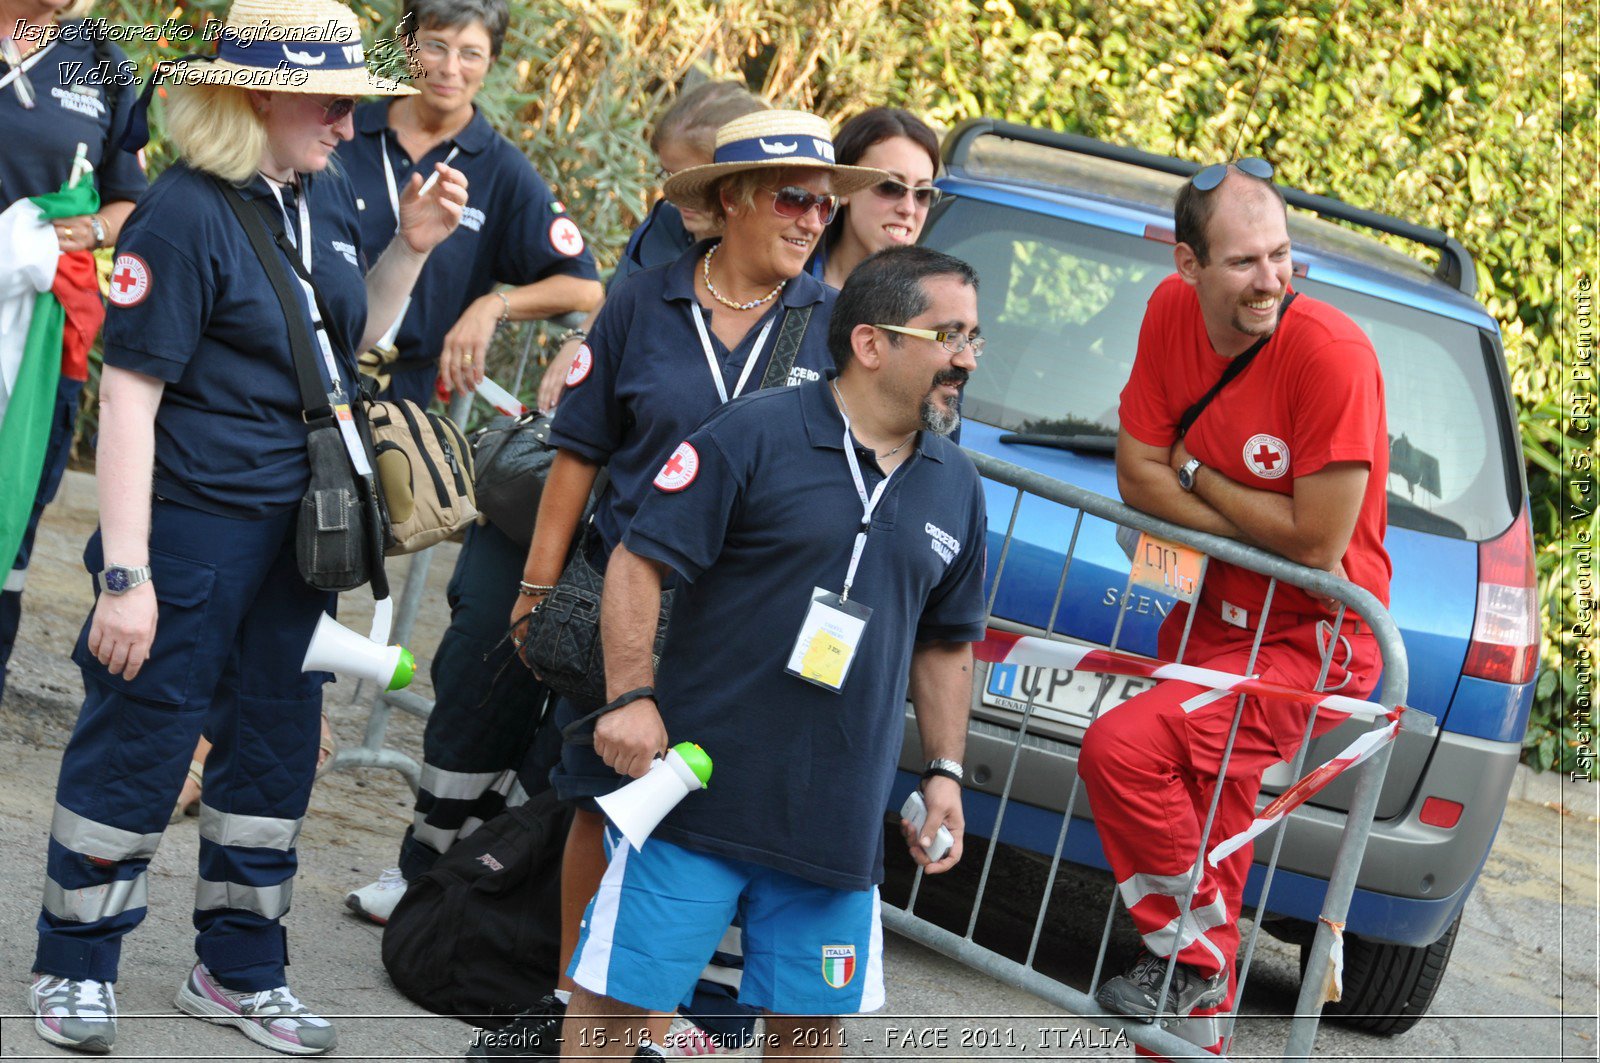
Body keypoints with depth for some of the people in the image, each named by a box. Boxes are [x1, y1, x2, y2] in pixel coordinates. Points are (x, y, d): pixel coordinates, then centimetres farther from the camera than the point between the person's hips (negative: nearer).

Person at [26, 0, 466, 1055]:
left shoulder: (325, 196, 4)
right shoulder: (185, 214, -18)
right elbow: (129, 392, -18)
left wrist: (412, 247, 3)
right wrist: (125, 572, -21)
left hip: (295, 529, 8)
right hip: (191, 523, -8)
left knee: (278, 742, 15)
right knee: (139, 742, 2)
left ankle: (240, 969, 29)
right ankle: (75, 967, 18)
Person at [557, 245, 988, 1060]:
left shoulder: (955, 488, 12)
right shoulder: (756, 435, -8)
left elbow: (945, 644, 21)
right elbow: (639, 563, -9)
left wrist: (945, 772, 13)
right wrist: (631, 697, -17)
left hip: (837, 823, 5)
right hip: (698, 793, -5)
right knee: (616, 995, -2)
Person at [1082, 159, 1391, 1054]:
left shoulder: (1333, 355, -25)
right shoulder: (1174, 311, -5)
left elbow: (1317, 544, -23)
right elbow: (1138, 474, -1)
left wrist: (1196, 475, -11)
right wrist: (1259, 527, -15)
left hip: (1310, 638, -7)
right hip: (1213, 614, 7)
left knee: (1122, 747, -25)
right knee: (1208, 832, 14)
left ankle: (1190, 949, -5)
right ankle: (1198, 1025, 31)